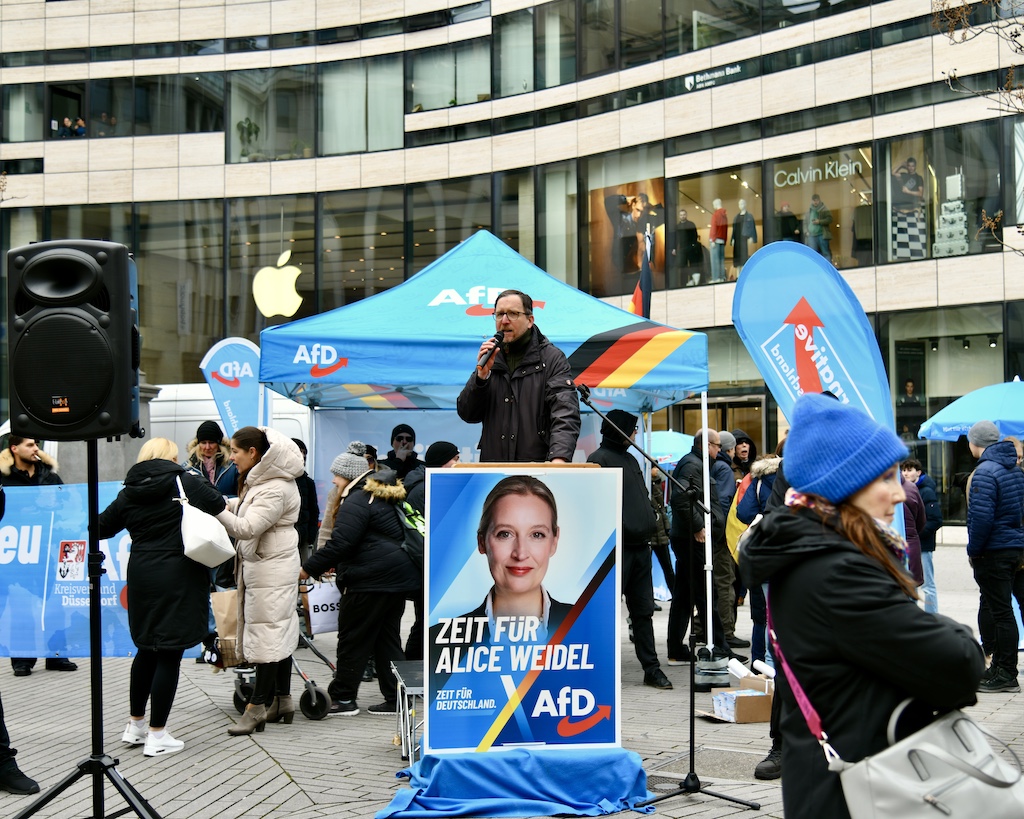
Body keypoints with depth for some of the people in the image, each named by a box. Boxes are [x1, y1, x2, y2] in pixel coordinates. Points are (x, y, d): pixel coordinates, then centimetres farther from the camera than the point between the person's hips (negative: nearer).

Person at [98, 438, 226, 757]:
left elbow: (102, 527, 12)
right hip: (179, 578, -5)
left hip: (142, 576, 5)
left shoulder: (128, 494, 5)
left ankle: (135, 725, 29)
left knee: (147, 650, 20)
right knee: (169, 655, 0)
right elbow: (217, 505, -12)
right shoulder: (184, 482, -8)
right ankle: (157, 736, 3)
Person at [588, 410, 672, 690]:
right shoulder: (599, 460, -8)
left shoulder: (630, 459, 19)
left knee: (643, 611, 11)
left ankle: (651, 668, 16)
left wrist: (649, 526, 14)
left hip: (640, 548, 8)